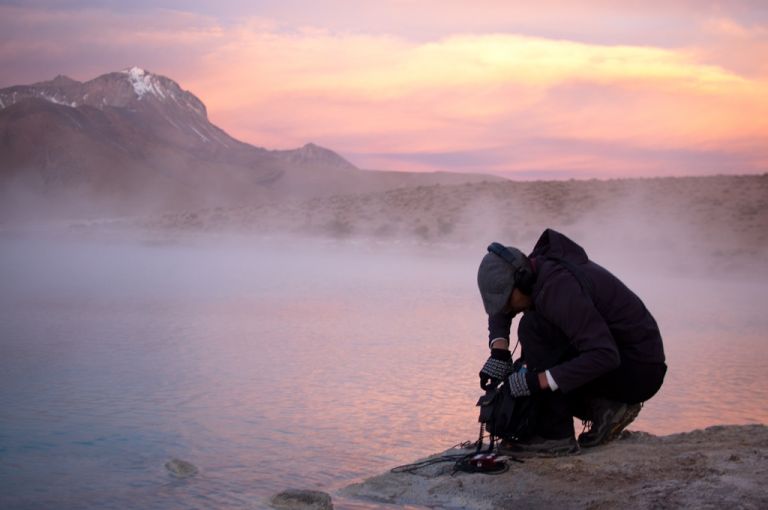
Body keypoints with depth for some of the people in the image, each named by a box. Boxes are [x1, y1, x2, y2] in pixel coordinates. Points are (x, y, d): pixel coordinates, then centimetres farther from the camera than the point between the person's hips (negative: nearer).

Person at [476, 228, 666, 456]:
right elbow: (499, 311, 17)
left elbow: (605, 356, -33)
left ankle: (555, 436, -16)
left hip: (639, 369, -10)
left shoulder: (560, 286, -26)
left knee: (534, 328, -21)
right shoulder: (536, 268, 1)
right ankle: (607, 407, 6)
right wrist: (499, 352, -2)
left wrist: (537, 381, -32)